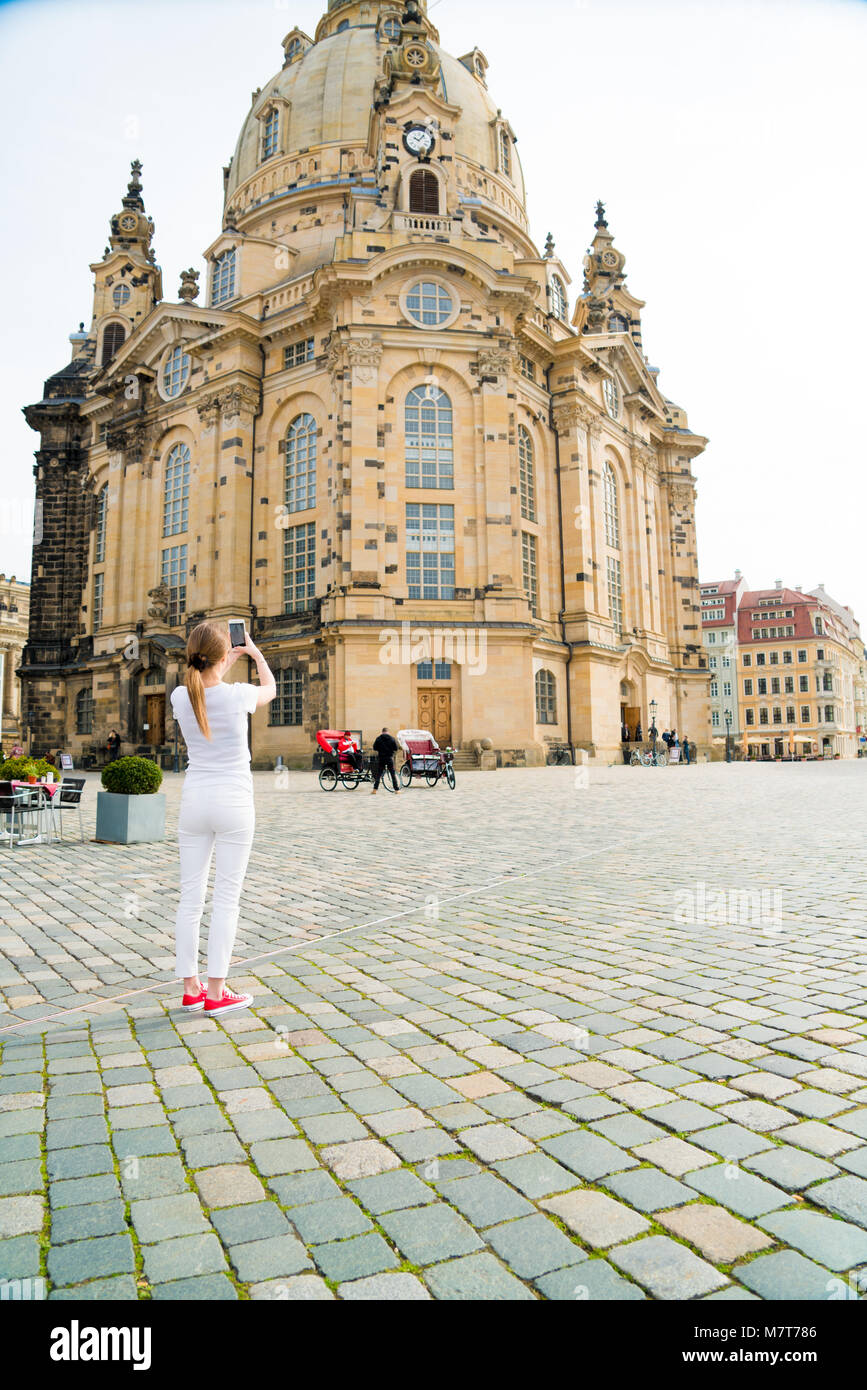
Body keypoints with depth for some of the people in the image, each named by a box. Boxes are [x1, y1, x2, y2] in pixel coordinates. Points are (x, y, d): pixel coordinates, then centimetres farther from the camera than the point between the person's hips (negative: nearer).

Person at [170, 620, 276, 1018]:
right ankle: (215, 993, 8)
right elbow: (270, 688, 12)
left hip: (194, 802, 4)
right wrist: (256, 653, 27)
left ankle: (190, 988, 18)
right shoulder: (237, 695, -12)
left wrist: (226, 664, 32)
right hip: (233, 804, -4)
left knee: (191, 897, 9)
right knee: (226, 898, 3)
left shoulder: (181, 697, -3)